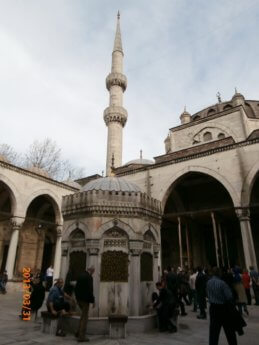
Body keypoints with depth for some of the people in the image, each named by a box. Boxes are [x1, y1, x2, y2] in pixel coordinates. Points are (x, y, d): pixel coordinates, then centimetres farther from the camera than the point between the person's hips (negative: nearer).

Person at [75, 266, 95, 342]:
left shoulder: (81, 275, 7)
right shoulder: (89, 277, -19)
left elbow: (76, 288, 13)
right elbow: (90, 290, -22)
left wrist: (77, 298, 19)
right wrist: (92, 301, -13)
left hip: (79, 299, 8)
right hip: (85, 299, -8)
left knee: (83, 315, 23)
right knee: (84, 317, 3)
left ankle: (79, 332, 27)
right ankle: (81, 336, 10)